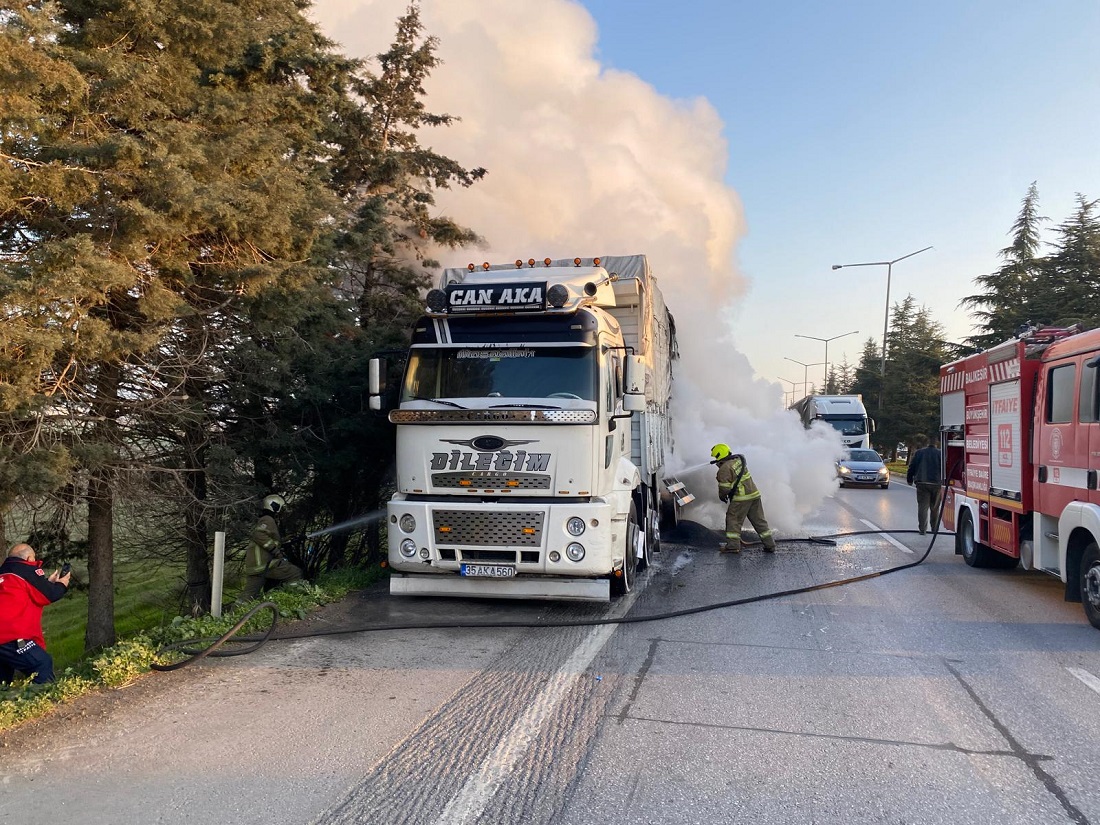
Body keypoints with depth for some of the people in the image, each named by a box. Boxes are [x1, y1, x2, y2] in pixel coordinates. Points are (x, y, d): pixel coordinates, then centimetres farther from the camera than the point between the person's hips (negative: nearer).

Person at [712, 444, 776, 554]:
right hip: (754, 493, 8)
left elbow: (725, 487, -15)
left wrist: (722, 495, 6)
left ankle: (733, 545, 3)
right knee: (759, 520, 13)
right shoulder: (738, 460, 12)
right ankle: (770, 545, 16)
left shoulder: (724, 468, -12)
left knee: (733, 519, 5)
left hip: (741, 497, -8)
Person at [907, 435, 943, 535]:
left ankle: (922, 529, -4)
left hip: (922, 483, 0)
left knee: (923, 506, 1)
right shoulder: (940, 453, -1)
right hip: (936, 484, 0)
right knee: (935, 507, 13)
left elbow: (912, 467, 6)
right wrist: (943, 481, 6)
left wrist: (910, 480, 17)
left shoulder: (919, 453, 2)